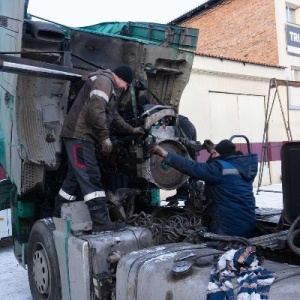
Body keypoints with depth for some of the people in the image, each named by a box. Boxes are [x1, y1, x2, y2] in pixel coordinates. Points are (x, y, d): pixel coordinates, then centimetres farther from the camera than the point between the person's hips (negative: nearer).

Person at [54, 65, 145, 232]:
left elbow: (114, 116, 34)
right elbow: (96, 111, -24)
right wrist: (105, 137, -19)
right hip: (79, 136, -11)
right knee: (91, 178, -14)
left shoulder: (109, 87, 26)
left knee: (76, 177, 14)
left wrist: (131, 130, 38)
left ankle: (59, 216, 25)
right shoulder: (104, 81, -9)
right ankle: (101, 221, -14)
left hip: (82, 137, 11)